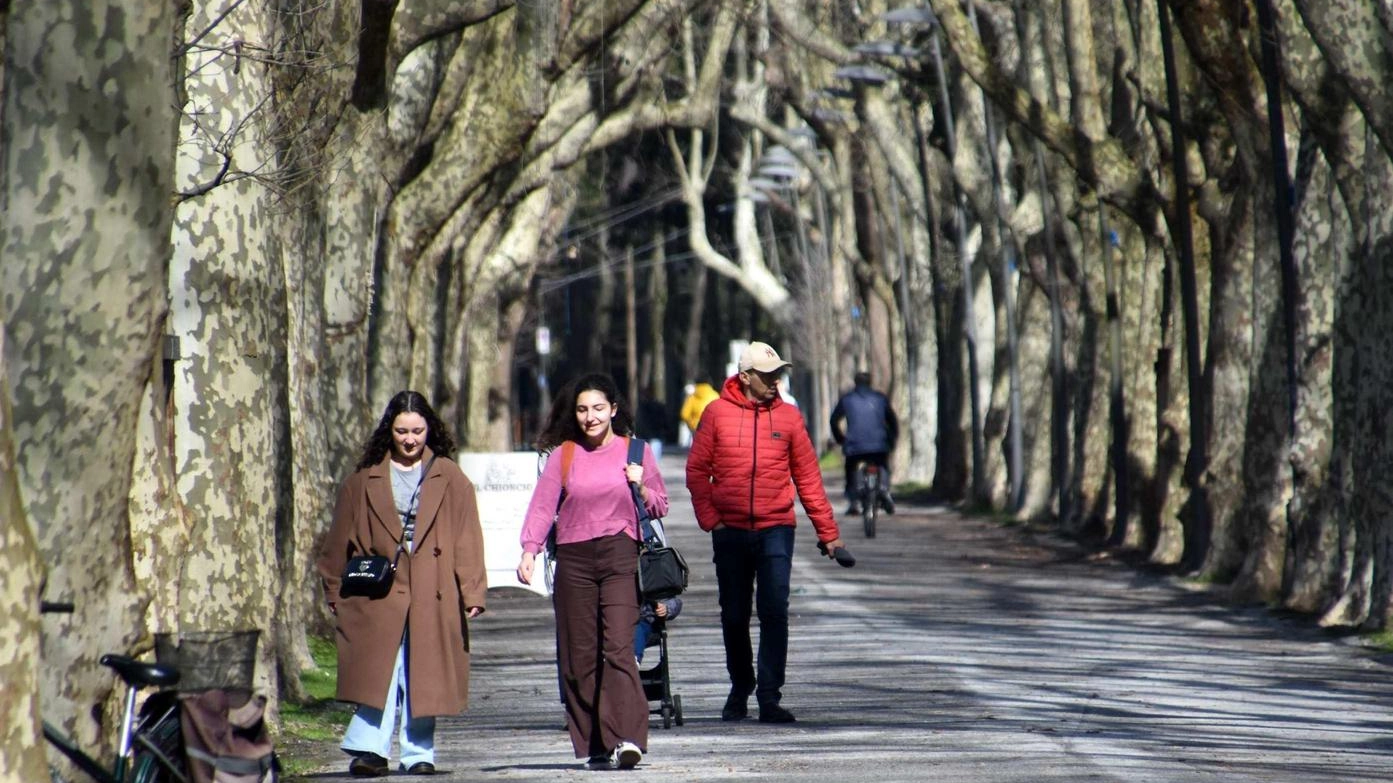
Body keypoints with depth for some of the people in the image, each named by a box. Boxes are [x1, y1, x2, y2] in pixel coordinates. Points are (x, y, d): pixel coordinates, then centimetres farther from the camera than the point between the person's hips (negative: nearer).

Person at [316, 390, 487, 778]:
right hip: (378, 593, 0)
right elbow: (340, 539, 12)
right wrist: (335, 591, 9)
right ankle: (370, 749, -12)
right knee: (378, 673, -9)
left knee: (423, 679, 3)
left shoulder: (450, 479, 7)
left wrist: (472, 591, -5)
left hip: (432, 597, 0)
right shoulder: (365, 480, 8)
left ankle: (419, 753, 9)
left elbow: (467, 540, 3)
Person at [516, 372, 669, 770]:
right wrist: (529, 551, -12)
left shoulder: (635, 450, 8)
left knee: (618, 647, -16)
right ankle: (595, 745, 8)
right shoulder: (564, 454, 8)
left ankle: (626, 739, -23)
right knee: (579, 656, 2)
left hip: (620, 556, -2)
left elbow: (660, 507, 14)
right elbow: (543, 505, 2)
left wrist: (641, 488, -7)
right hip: (574, 559, 2)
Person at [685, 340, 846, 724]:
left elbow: (808, 477, 7)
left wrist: (828, 533, 6)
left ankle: (769, 696, -11)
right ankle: (740, 689, 26)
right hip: (730, 531, 0)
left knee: (775, 612, -12)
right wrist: (709, 518, -5)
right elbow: (696, 470, 5)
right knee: (734, 616, 9)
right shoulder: (718, 413, 1)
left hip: (775, 530, 0)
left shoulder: (788, 417, 4)